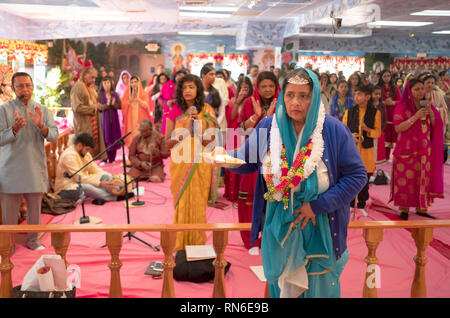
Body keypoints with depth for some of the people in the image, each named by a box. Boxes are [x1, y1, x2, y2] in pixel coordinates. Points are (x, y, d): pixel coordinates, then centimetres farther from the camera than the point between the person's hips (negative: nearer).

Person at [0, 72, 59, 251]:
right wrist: (15, 129, -28)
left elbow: (54, 136, -4)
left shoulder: (43, 110, 7)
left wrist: (41, 125, -22)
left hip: (35, 168, 3)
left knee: (35, 208, 11)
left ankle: (32, 240, 27)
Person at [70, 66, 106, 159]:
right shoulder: (78, 87, -13)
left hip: (93, 122, 9)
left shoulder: (91, 87, 15)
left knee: (94, 144, 10)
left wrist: (98, 105, 3)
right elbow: (77, 107, -20)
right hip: (84, 125, -9)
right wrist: (93, 108, -15)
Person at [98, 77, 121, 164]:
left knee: (114, 138, 3)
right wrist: (106, 105, -20)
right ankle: (103, 159, 1)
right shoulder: (100, 95, 1)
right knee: (105, 138, -5)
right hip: (104, 118, -2)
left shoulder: (115, 94, 8)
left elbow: (120, 105, 2)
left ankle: (112, 158, 11)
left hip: (114, 119, 3)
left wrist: (113, 104, -16)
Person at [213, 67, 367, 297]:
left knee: (319, 287, 14)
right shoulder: (267, 127, -5)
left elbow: (357, 176, -11)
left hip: (320, 225, -2)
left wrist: (318, 205, -17)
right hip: (278, 225, 3)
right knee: (280, 285, 20)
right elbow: (247, 162, 3)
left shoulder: (334, 130, -13)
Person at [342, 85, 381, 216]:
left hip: (366, 150, 0)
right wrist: (350, 136, -14)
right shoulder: (349, 112, 4)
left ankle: (361, 206, 21)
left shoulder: (375, 112, 0)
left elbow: (378, 132, 3)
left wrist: (368, 130, -17)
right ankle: (350, 204, 16)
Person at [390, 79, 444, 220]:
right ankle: (404, 209, 5)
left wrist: (431, 113, -8)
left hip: (424, 149, 4)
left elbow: (436, 127, 10)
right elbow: (398, 128, -13)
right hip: (407, 149, -4)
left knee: (423, 178, 4)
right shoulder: (402, 107, -3)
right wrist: (416, 117, -19)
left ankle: (421, 208, 13)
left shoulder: (427, 106, 11)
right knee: (405, 179, -4)